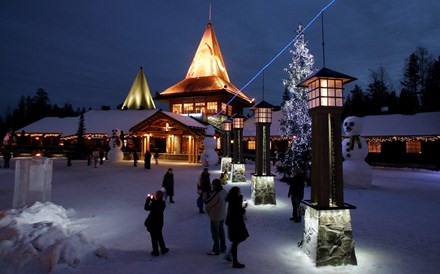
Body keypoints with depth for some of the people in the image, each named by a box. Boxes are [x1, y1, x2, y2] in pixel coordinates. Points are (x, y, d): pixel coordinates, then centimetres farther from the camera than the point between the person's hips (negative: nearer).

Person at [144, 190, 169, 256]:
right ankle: (163, 249, 33)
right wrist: (152, 199, 4)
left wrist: (148, 199, -11)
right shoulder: (162, 203, -6)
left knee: (154, 238, 11)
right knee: (159, 236, 24)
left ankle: (155, 252, 22)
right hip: (159, 222, 6)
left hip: (152, 223, -6)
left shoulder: (154, 203, -26)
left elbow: (146, 208, -17)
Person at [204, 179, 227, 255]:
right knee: (221, 231, 21)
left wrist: (204, 194, -8)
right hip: (222, 215, 8)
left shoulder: (215, 194, -30)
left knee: (215, 233, 8)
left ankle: (216, 250, 21)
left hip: (215, 216, -8)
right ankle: (223, 248, 33)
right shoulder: (224, 191, -5)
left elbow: (207, 202, -23)